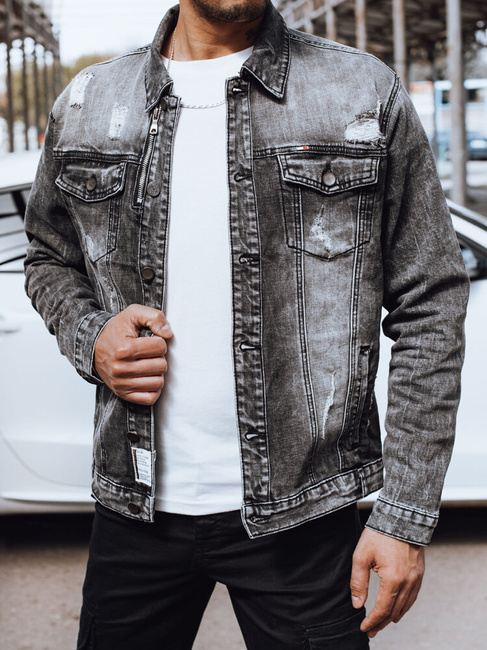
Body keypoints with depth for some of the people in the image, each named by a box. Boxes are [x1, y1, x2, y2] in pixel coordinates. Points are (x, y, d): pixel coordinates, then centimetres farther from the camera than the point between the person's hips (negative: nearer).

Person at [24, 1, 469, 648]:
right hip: (136, 504, 3)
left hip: (303, 514, -2)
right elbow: (50, 256, 20)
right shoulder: (85, 105, 5)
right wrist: (90, 339, -4)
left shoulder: (367, 94, -3)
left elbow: (432, 307, -4)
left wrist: (406, 518, -8)